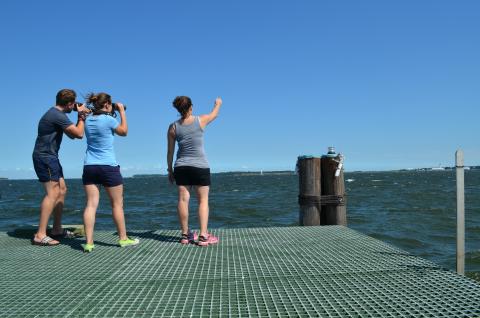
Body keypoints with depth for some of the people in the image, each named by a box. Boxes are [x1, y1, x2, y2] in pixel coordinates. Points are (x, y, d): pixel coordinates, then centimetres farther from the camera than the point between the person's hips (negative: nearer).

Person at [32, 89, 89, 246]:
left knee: (62, 190, 13)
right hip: (45, 157, -11)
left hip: (50, 157, 11)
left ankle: (57, 230, 19)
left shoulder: (55, 114, 15)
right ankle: (40, 235, -16)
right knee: (52, 193, -15)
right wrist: (81, 116, -4)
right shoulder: (58, 116, -18)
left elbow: (72, 134, 21)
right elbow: (79, 134, -18)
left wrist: (81, 116, 12)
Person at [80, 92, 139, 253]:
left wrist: (111, 114, 22)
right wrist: (122, 111, 11)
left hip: (89, 167, 5)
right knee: (117, 204, 8)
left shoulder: (88, 120, 7)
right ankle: (123, 239, 19)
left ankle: (88, 242, -3)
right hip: (108, 167, -5)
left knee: (91, 204, 1)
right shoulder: (109, 120, -11)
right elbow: (124, 131, 6)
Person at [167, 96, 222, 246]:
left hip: (181, 167, 3)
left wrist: (170, 170, 13)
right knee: (203, 200, 1)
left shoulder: (173, 127, 1)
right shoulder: (201, 120, -4)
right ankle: (203, 236, -4)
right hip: (200, 166, -3)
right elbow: (214, 114, 17)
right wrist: (218, 103, 38)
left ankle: (185, 235, 12)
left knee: (183, 199, 4)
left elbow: (170, 152, 4)